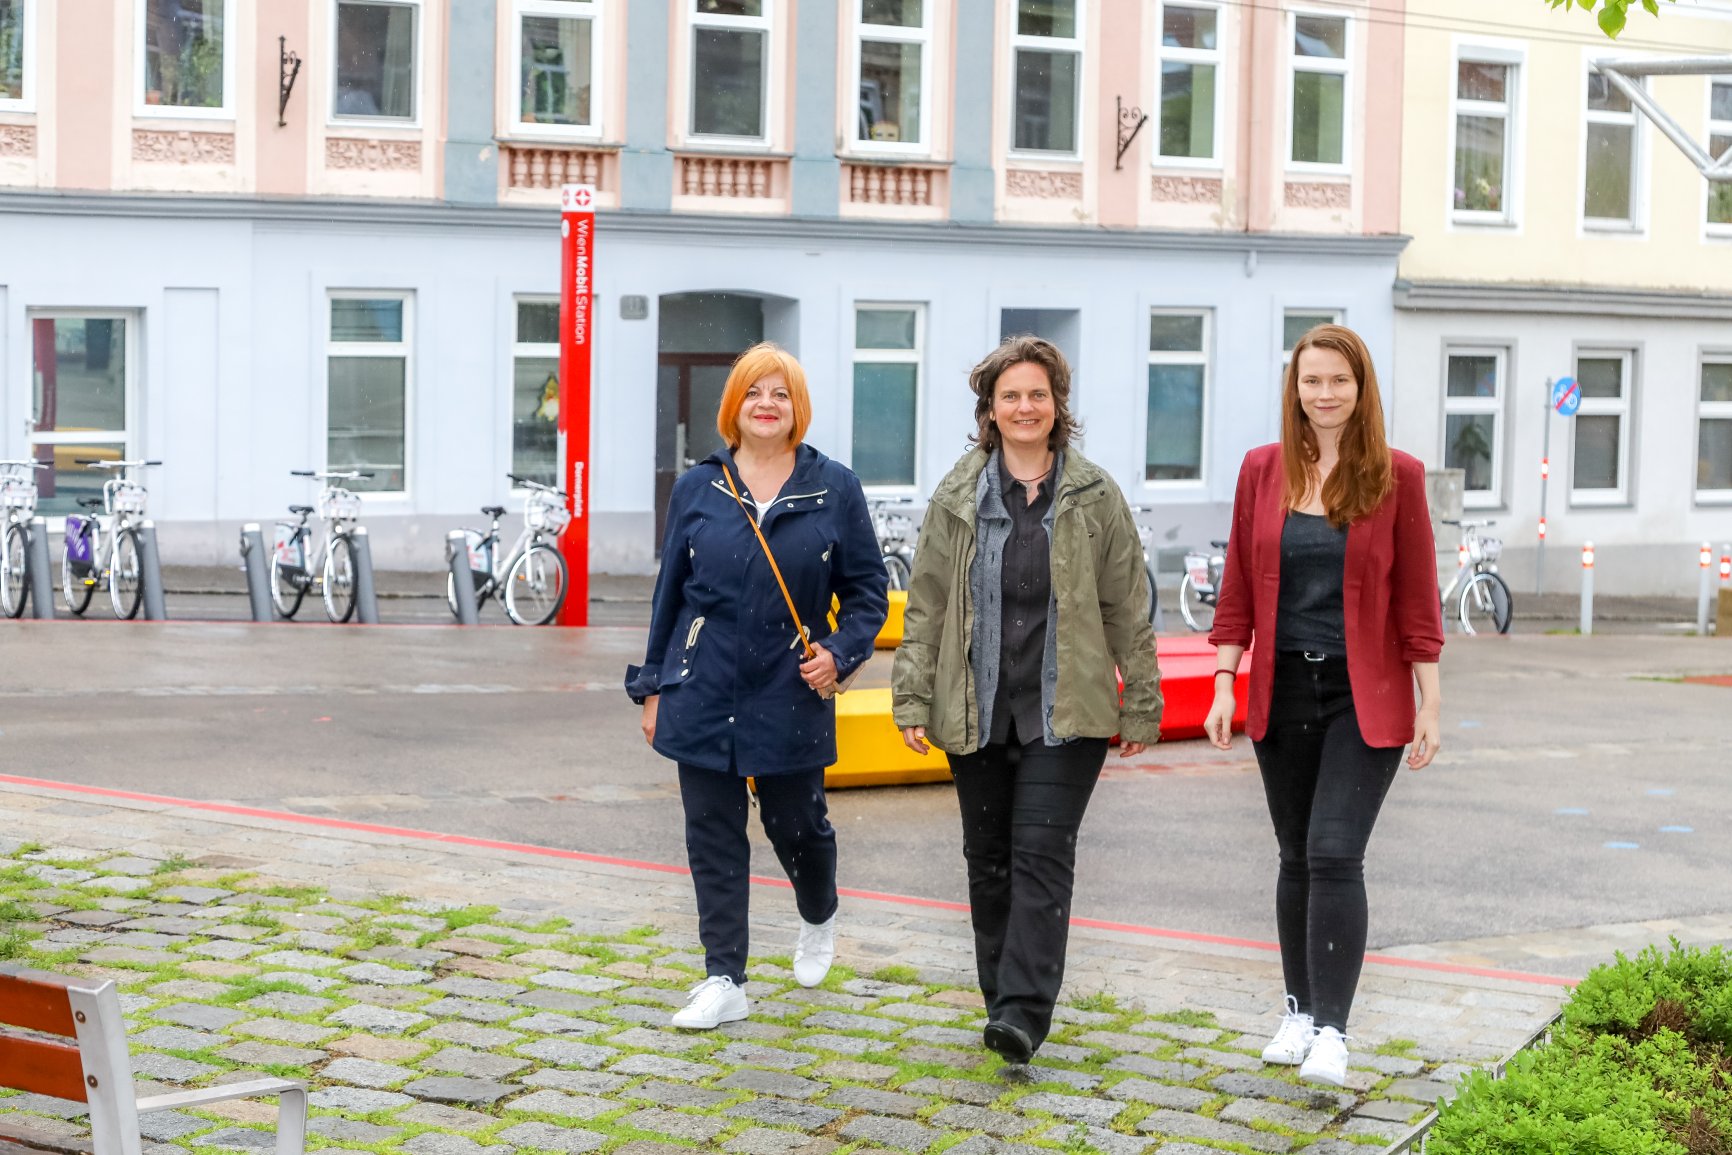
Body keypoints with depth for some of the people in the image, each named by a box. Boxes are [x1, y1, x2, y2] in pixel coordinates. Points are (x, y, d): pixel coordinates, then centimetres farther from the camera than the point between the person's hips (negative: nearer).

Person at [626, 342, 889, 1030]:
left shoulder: (835, 489, 0)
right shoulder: (697, 489, 4)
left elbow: (868, 587, 6)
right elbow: (670, 591, 10)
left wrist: (840, 652, -10)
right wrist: (652, 688, 10)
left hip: (791, 697, -1)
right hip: (703, 696, 1)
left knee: (796, 824, 10)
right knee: (713, 837, 3)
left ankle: (818, 920, 42)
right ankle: (724, 982, 10)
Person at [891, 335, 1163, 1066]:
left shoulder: (1094, 498, 2)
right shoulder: (957, 498, 5)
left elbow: (1127, 608, 5)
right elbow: (927, 603, 6)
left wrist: (1140, 704, 4)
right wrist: (914, 699, 1)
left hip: (1065, 710, -2)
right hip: (977, 710, 2)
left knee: (1042, 852, -11)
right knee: (989, 858, 9)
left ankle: (1024, 1011, -13)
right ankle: (1004, 999, 22)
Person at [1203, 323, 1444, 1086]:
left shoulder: (1396, 477, -4)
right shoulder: (1262, 471, 3)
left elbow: (1417, 596, -2)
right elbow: (1238, 587, 6)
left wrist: (1429, 705, -3)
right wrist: (1224, 686, 1)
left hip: (1363, 696, -3)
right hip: (1284, 691, 3)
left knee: (1334, 855, -12)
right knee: (1296, 857, 12)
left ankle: (1332, 1033, -8)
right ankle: (1300, 1011, 26)